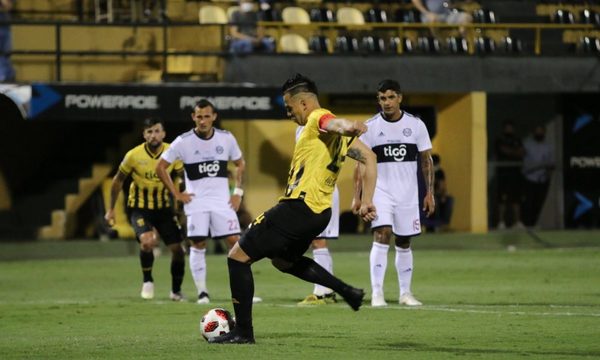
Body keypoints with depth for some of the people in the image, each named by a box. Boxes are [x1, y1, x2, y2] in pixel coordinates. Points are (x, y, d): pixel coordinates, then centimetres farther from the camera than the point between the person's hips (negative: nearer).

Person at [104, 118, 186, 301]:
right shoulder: (134, 155, -15)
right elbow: (118, 181, 0)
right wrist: (111, 209, 4)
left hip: (164, 206, 3)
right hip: (139, 208, -3)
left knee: (177, 249, -2)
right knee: (147, 241, -28)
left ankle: (176, 291, 21)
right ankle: (147, 281, -2)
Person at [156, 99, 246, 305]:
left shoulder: (226, 138, 3)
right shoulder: (183, 142, -4)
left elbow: (240, 164, 19)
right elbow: (160, 167, 3)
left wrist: (238, 191, 8)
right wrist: (176, 194, -1)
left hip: (222, 201, 2)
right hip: (196, 201, -2)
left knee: (235, 241, -7)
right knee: (198, 244, -7)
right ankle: (202, 292, -1)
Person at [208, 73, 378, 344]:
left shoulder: (319, 119, -11)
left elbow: (336, 124, -35)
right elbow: (369, 158, 17)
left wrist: (351, 128, -59)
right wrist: (366, 202, 11)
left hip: (297, 208, -10)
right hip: (319, 213, 10)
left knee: (238, 257, -3)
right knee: (282, 260, 33)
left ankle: (243, 331, -2)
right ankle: (346, 291, 24)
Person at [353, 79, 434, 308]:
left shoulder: (416, 125, 1)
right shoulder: (370, 127, -1)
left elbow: (426, 160, 6)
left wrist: (429, 192, 0)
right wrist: (357, 196, -3)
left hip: (408, 193, 2)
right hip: (380, 191, -2)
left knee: (404, 243, 8)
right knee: (382, 236, -18)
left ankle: (405, 293, 20)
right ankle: (377, 293, -20)